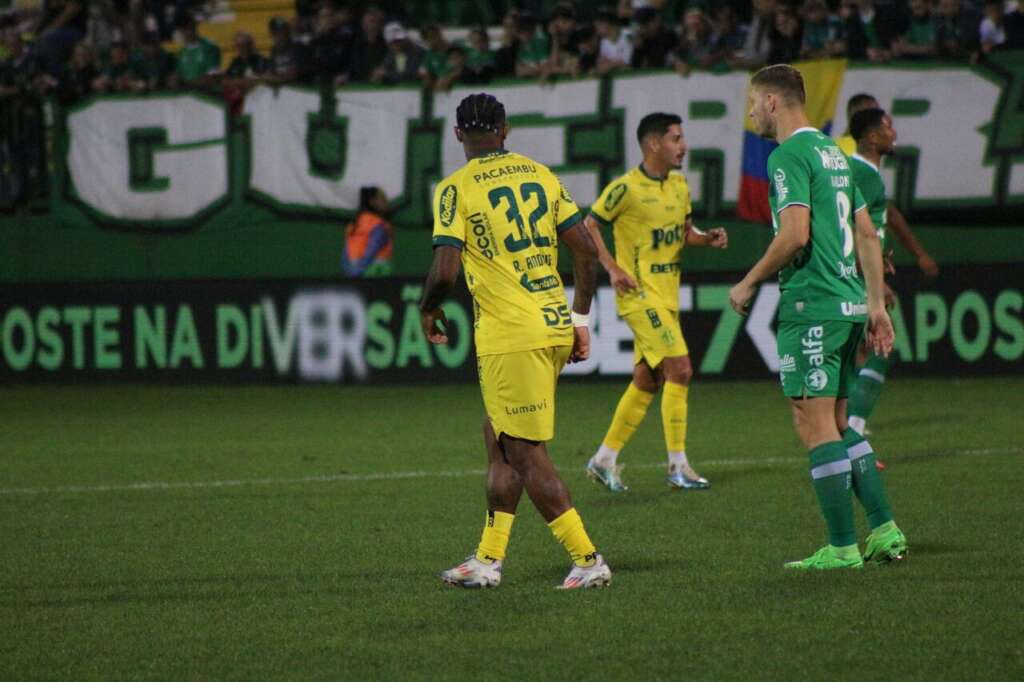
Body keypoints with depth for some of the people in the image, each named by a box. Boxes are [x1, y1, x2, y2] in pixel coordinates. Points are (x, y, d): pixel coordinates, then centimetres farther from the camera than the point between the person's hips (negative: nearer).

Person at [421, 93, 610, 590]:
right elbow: (584, 248, 9)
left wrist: (427, 311, 4)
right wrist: (581, 317, 17)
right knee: (499, 438, 18)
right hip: (555, 328, 7)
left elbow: (445, 270, -15)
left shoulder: (456, 189, -8)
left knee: (525, 454, -1)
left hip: (510, 336, -7)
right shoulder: (540, 174, 10)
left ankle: (587, 560, -2)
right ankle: (488, 560, 20)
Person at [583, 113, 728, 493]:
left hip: (667, 296, 8)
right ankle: (678, 467, -10)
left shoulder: (679, 184, 10)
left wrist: (707, 238, 0)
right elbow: (589, 226, -7)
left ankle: (604, 460, 21)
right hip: (640, 294, -8)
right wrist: (613, 268, -13)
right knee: (680, 367, -15)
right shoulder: (626, 188, -13)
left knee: (647, 381, 11)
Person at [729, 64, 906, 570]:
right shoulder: (832, 153, 18)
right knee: (838, 426, 16)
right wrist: (876, 304, 21)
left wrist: (748, 284, -9)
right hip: (848, 301, 9)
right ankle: (885, 530, 12)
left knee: (815, 427, -4)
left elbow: (795, 233, -20)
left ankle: (842, 548, -3)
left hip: (811, 306, -9)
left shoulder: (789, 155, -10)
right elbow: (866, 232, 19)